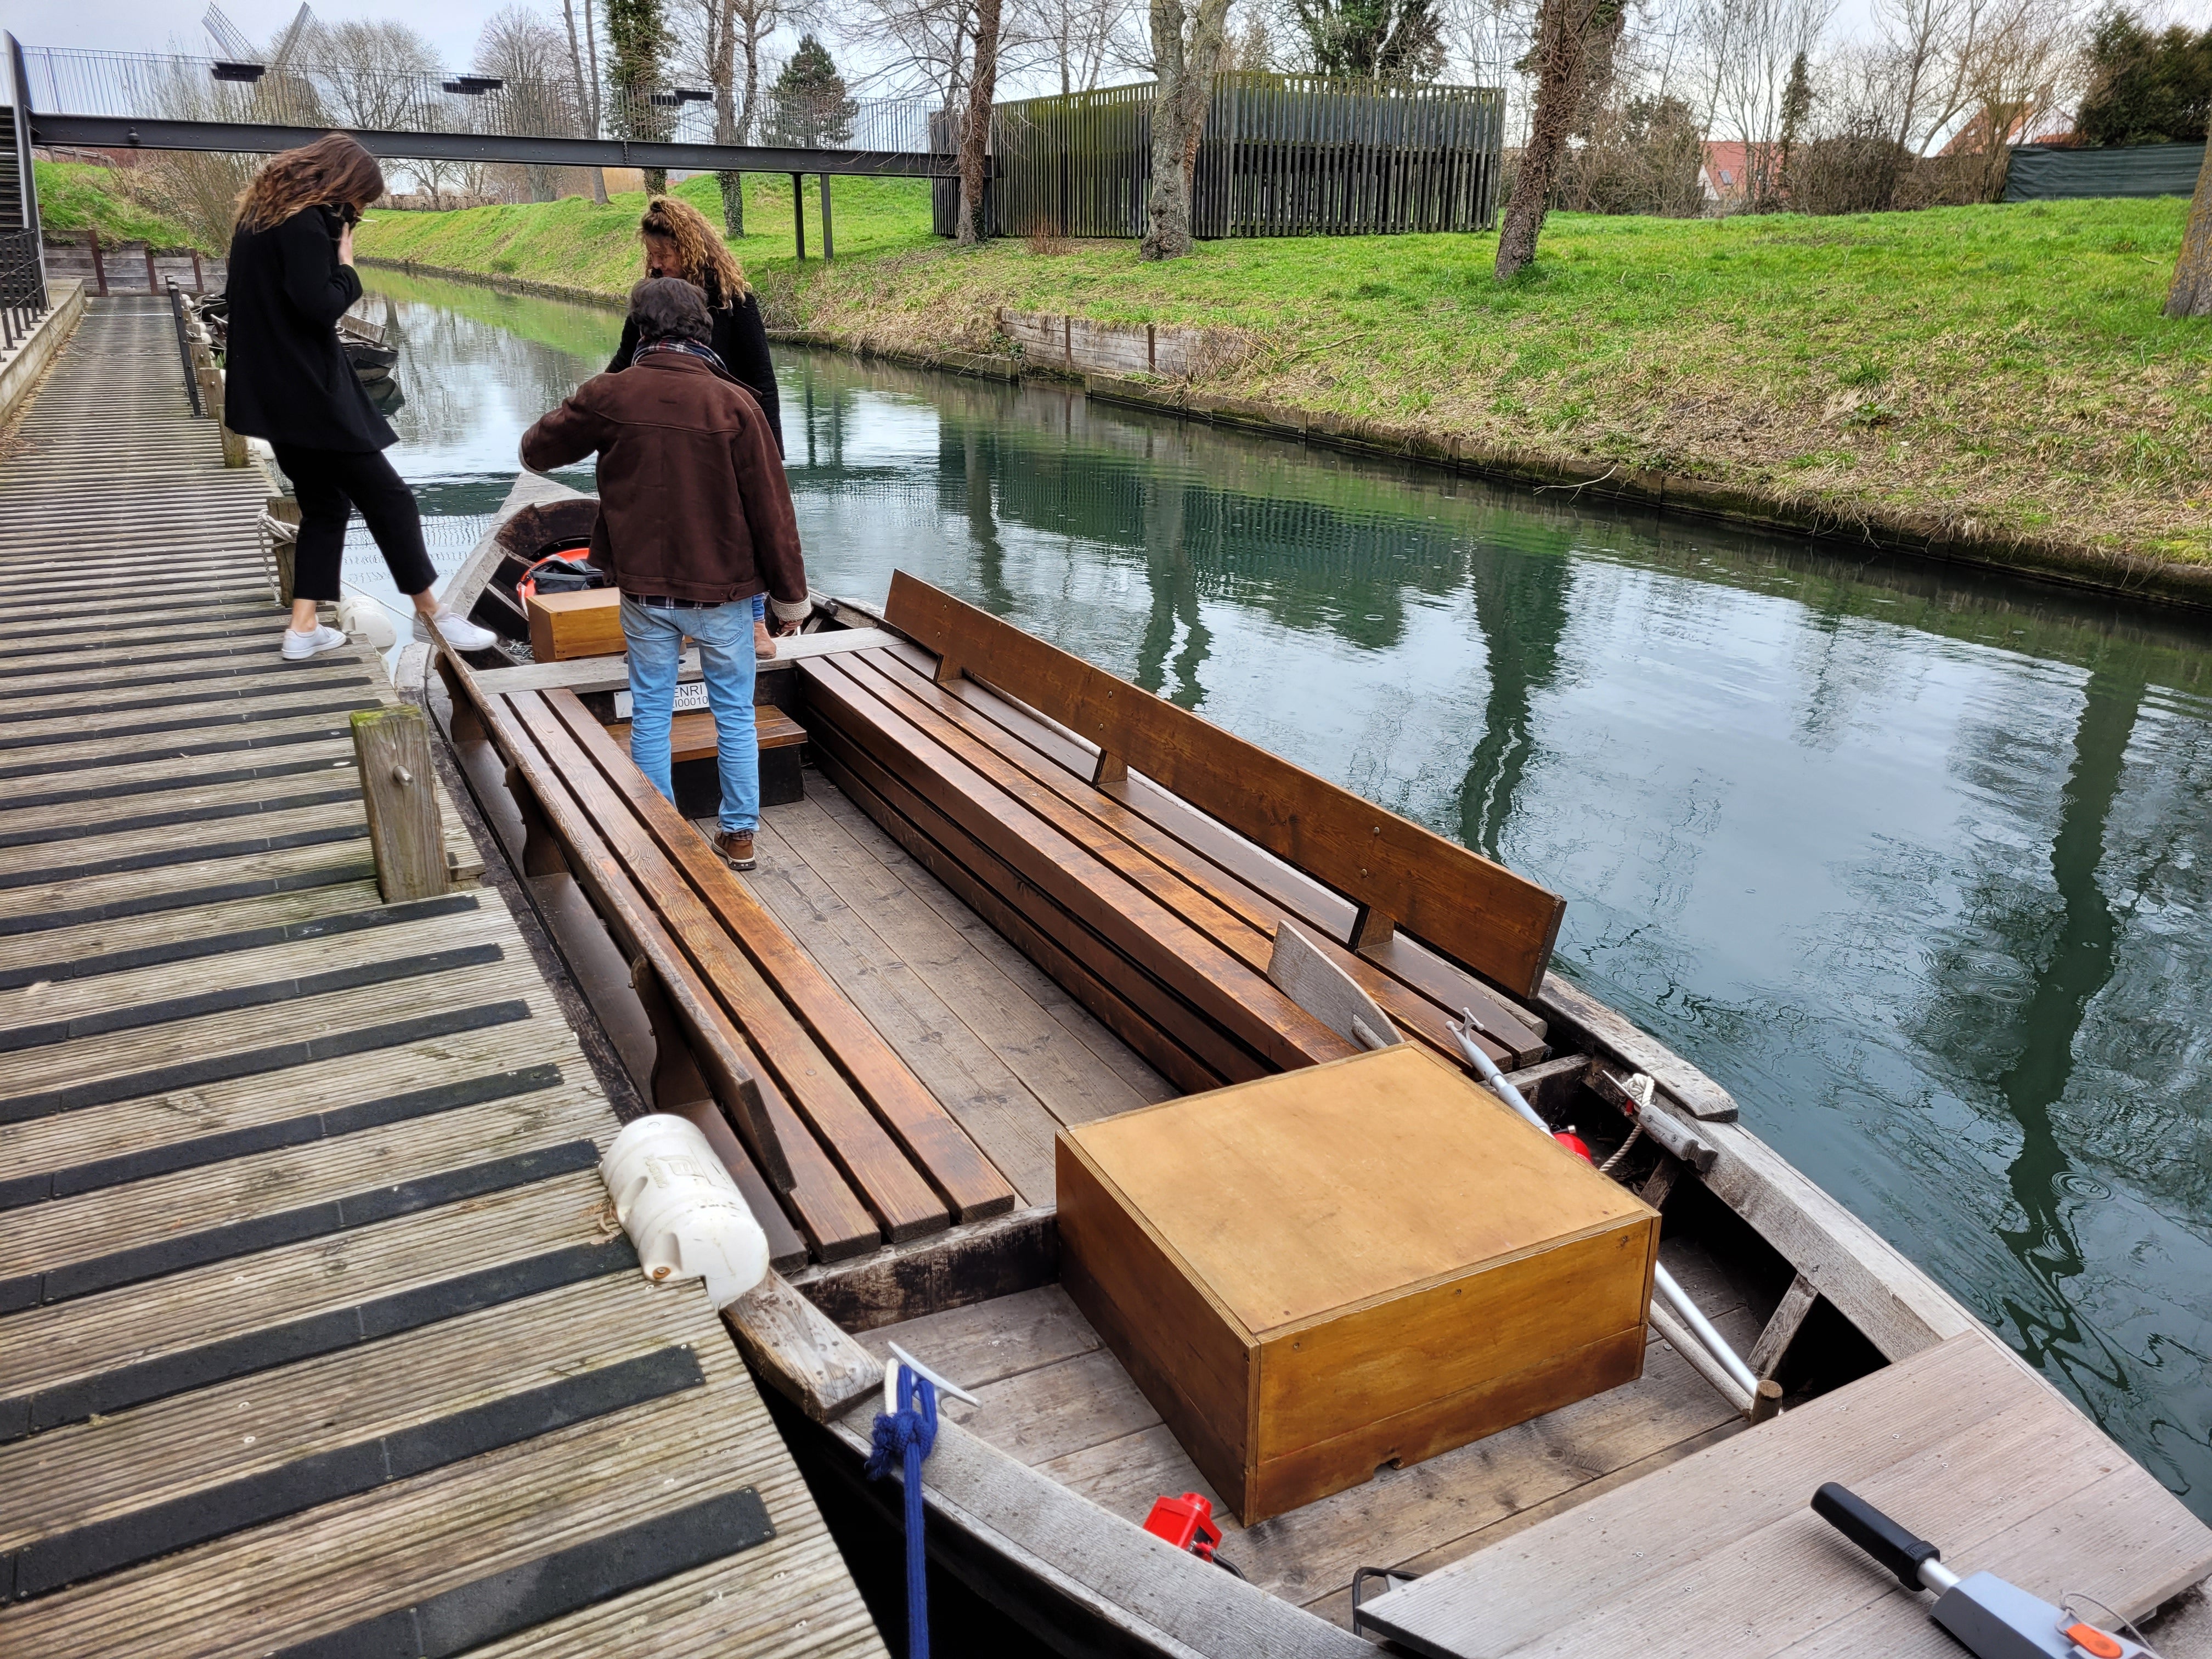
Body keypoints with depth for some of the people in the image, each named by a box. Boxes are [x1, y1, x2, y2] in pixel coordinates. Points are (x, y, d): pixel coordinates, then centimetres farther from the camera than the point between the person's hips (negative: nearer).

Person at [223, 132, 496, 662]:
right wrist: (346, 267, -7)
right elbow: (319, 306, -22)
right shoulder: (305, 223, -16)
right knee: (388, 498, 0)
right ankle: (433, 613, 7)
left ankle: (304, 629, 12)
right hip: (308, 393, -10)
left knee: (324, 503, 15)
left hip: (274, 394, 10)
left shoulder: (262, 214, 15)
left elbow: (285, 296, 15)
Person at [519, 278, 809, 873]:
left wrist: (569, 420, 31)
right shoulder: (735, 403, -13)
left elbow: (538, 450, 9)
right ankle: (739, 834, 18)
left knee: (651, 713, 13)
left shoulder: (609, 396, -7)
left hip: (645, 589, 1)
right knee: (734, 712, 12)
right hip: (723, 588, -1)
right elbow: (771, 511, -11)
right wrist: (790, 596, -1)